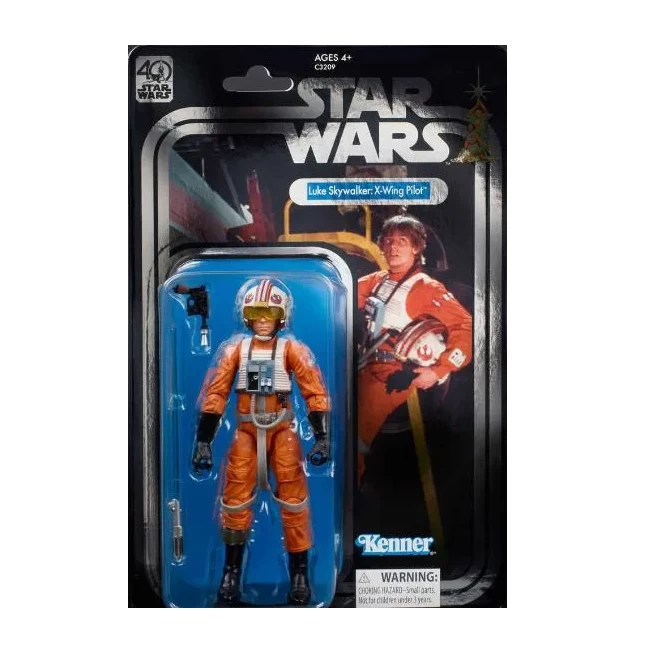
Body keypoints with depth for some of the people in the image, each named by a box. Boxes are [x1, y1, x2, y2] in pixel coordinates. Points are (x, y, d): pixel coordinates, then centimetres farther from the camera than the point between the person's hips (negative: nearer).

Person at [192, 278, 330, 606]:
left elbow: (316, 394, -7)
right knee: (235, 498, -1)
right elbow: (214, 395, 0)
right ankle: (232, 572, 16)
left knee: (293, 497, -6)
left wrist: (322, 438, -14)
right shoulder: (235, 350, 1)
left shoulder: (293, 350, -4)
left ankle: (300, 573, 8)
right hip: (246, 430, 2)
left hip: (282, 429, -1)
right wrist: (203, 442, -4)